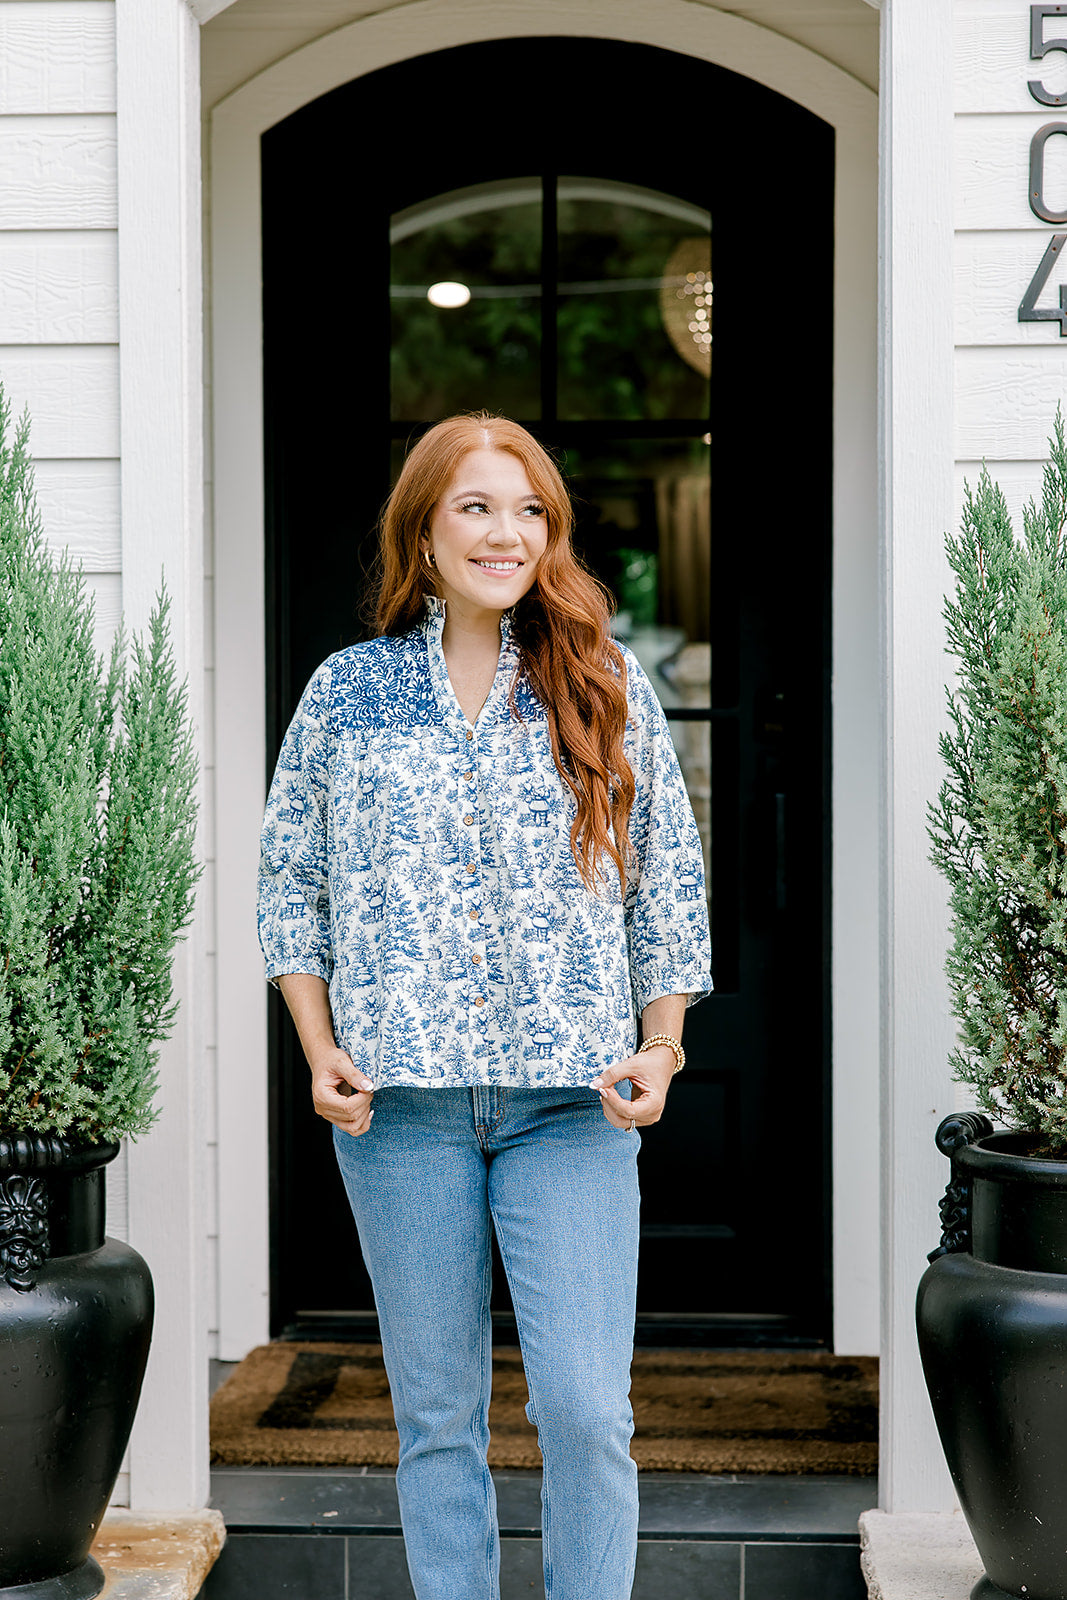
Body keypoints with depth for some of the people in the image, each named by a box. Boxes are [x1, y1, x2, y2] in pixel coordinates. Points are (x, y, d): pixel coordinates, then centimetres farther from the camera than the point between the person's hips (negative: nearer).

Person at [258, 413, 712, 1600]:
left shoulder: (610, 688, 6)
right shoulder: (348, 689, 6)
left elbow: (668, 888, 9)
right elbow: (289, 881, 10)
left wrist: (660, 1049, 0)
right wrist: (320, 1052, 1)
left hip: (572, 1101, -1)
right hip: (398, 1099, 1)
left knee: (587, 1410, -7)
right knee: (435, 1414, 9)